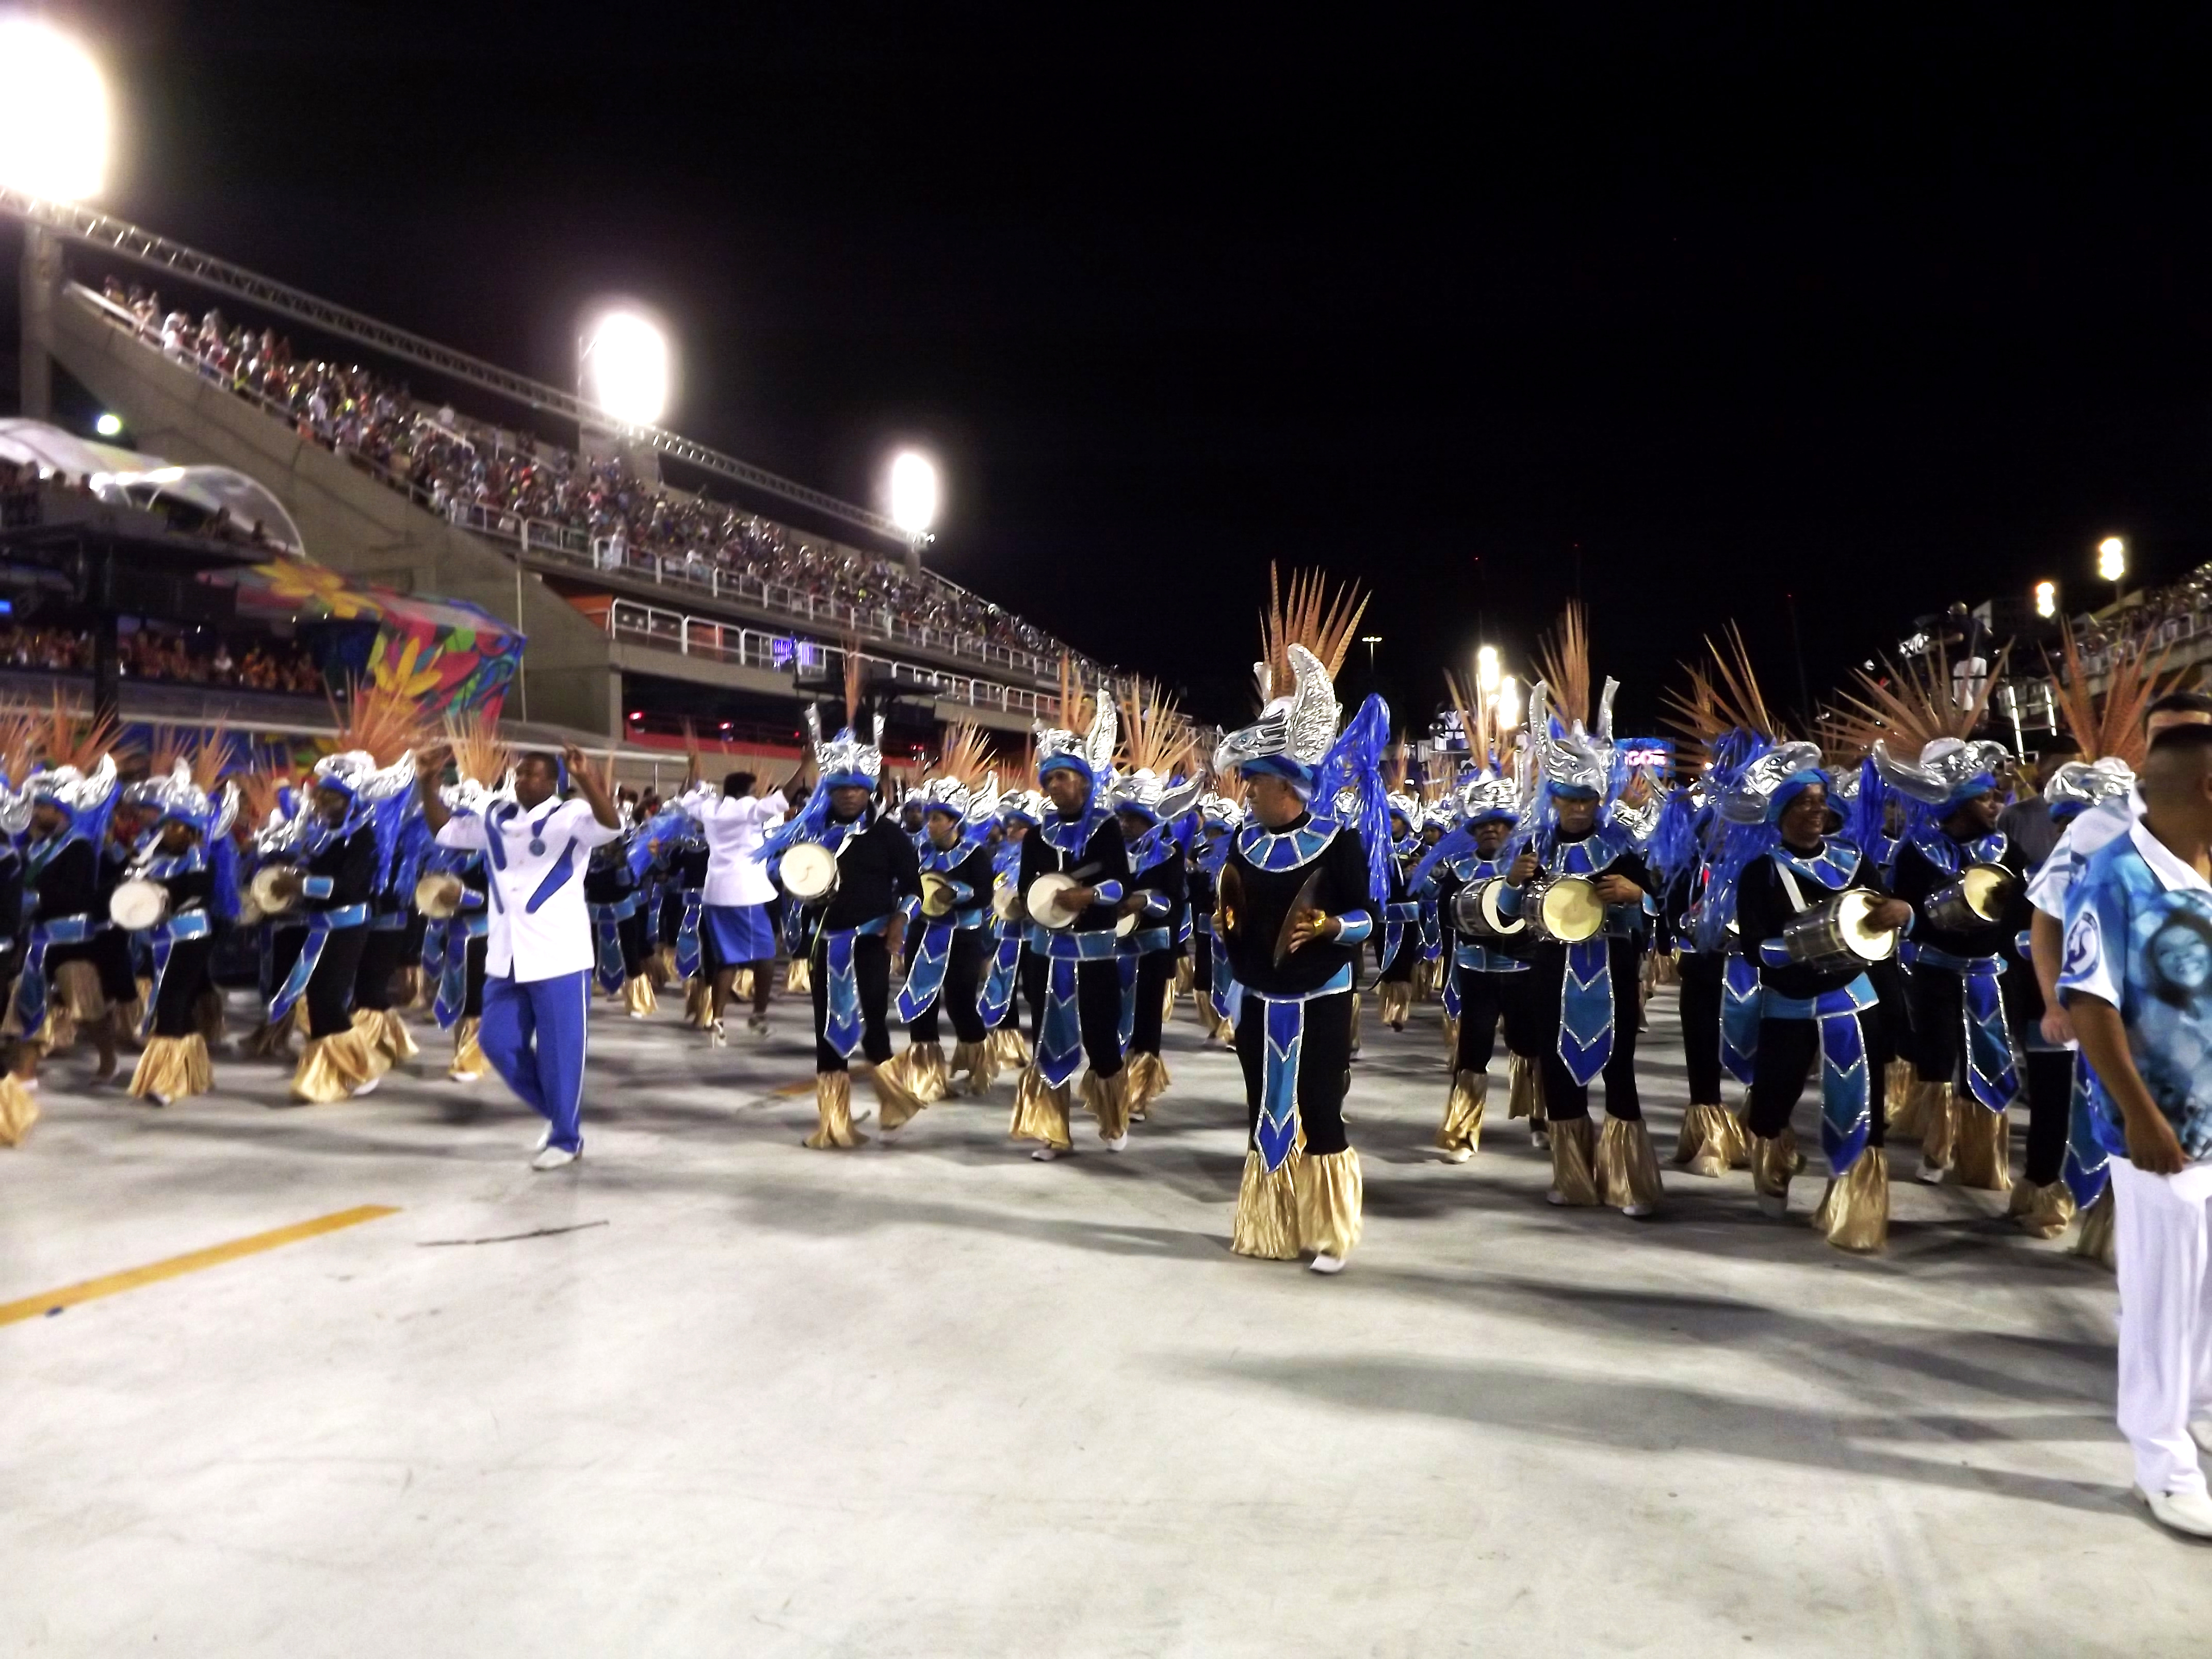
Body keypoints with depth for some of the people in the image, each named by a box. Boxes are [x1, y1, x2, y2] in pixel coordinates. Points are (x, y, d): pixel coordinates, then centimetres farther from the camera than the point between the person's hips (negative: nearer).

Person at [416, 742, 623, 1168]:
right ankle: (558, 1113, 29)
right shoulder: (497, 818, 11)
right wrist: (428, 783, 6)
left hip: (559, 957, -7)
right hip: (505, 957, 7)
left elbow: (611, 825, -27)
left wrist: (585, 778, -42)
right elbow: (445, 831, 21)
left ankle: (566, 1138, 17)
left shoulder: (572, 816, -8)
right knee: (498, 1042, 10)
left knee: (559, 1051, 1)